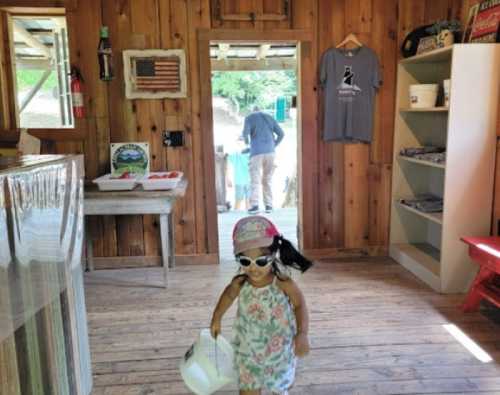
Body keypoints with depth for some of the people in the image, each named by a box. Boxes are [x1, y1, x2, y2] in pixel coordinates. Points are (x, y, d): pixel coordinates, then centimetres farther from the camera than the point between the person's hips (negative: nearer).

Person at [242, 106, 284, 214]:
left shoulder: (249, 118, 7)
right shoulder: (269, 117, 17)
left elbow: (245, 132, -11)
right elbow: (281, 134, 8)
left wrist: (246, 141, 12)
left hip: (257, 152, -3)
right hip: (270, 152, 3)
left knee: (255, 180, -4)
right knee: (267, 180, 10)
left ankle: (254, 205, -16)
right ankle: (268, 205, 6)